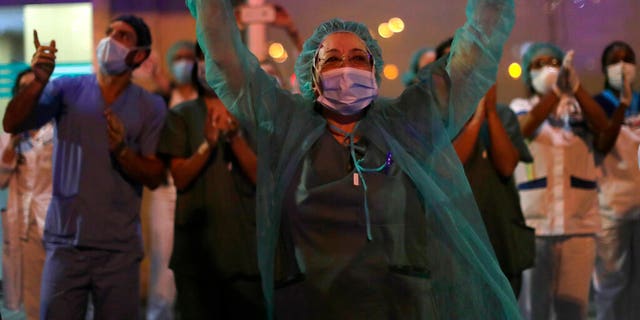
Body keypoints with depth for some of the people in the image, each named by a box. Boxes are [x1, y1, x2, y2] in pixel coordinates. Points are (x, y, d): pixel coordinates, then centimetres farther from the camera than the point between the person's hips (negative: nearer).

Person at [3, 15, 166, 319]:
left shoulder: (151, 107, 5)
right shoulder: (68, 89, 5)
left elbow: (154, 177, 1)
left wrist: (122, 151, -17)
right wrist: (38, 82, -22)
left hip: (119, 248, 0)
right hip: (65, 240, 0)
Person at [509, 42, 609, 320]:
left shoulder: (579, 108, 8)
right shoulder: (521, 107, 6)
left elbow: (602, 124, -14)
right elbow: (524, 128, -17)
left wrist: (575, 86, -30)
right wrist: (556, 91, -31)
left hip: (579, 224, 1)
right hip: (533, 224, -1)